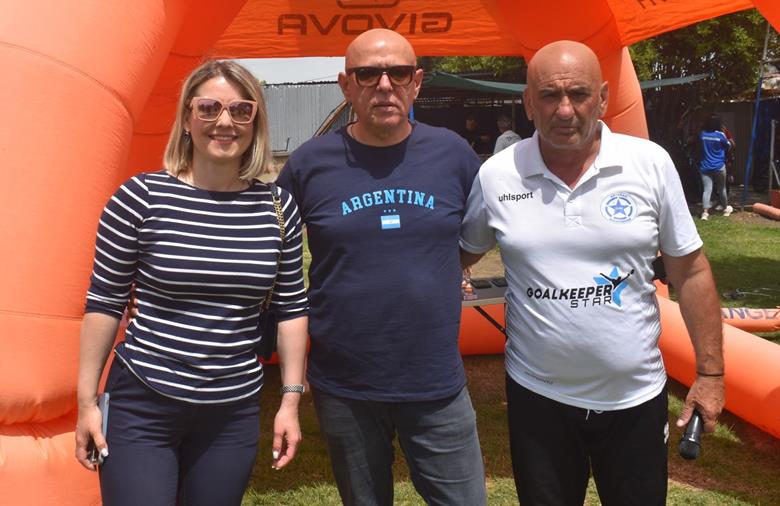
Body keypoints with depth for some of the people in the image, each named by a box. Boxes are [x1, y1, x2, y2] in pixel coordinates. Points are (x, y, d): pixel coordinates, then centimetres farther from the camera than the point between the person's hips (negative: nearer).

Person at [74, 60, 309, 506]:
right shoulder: (142, 197, -9)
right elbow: (104, 302, -2)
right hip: (141, 407, -2)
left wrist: (291, 398, 4)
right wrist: (88, 399, -1)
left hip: (235, 412, 3)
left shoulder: (278, 207, -1)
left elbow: (292, 307, 6)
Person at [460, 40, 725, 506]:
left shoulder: (651, 164, -8)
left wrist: (711, 372, 1)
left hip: (636, 396, 0)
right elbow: (462, 255, 8)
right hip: (538, 396, 1)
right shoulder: (496, 175, -7)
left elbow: (690, 272, -1)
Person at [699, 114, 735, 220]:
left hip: (705, 167, 2)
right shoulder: (720, 135, -8)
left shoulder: (702, 134, 0)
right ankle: (725, 209, 33)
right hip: (719, 167, -2)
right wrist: (730, 141, 29)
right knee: (722, 188, 15)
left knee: (707, 189, -5)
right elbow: (729, 147, 6)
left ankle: (705, 211, -21)